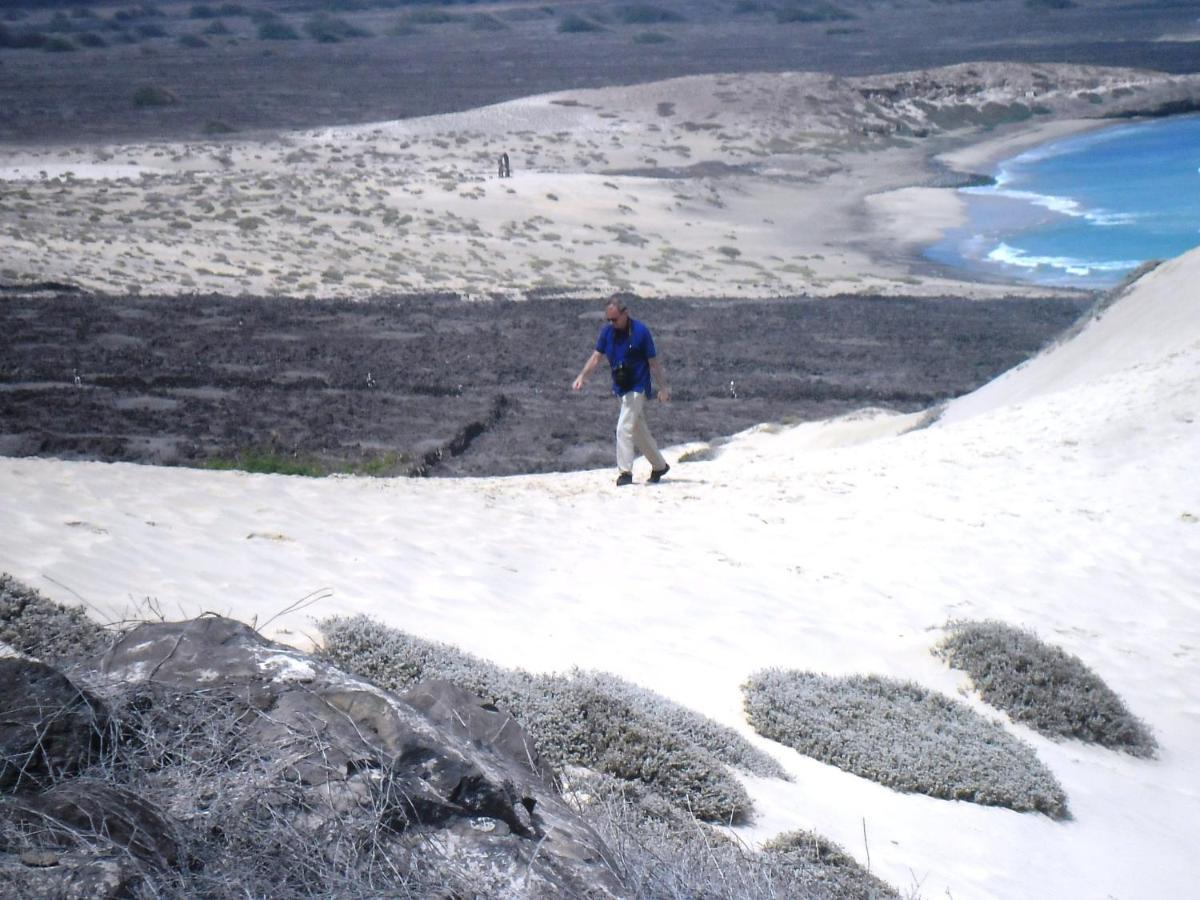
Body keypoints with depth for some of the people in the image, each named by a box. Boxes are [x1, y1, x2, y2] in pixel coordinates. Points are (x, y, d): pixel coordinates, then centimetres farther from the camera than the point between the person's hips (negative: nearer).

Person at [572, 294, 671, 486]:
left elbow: (653, 362, -10)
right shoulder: (607, 331, 0)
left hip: (637, 388, -7)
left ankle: (625, 473, -12)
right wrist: (582, 377, -13)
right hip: (621, 389, 7)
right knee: (640, 431, 16)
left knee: (624, 429, -16)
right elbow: (596, 357, 1)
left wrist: (663, 388, -6)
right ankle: (660, 466, 32)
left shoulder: (640, 332, -16)